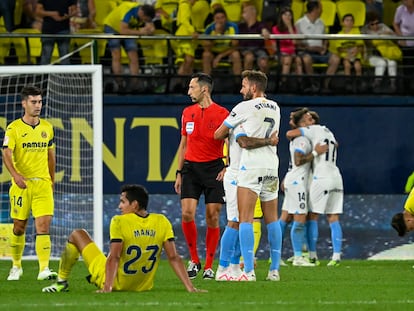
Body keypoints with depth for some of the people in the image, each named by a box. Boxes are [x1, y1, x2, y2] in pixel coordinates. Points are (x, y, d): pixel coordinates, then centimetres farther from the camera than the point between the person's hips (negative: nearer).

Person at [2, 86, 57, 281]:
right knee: (19, 227, 7)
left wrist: (52, 181, 19)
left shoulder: (47, 127, 9)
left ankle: (44, 269, -16)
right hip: (21, 184, -2)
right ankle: (16, 266, 25)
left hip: (43, 183, 2)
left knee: (44, 225, -11)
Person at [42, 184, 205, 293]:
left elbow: (114, 257, -27)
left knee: (77, 235, 11)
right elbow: (174, 258, -13)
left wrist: (107, 287, -31)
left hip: (116, 282, -5)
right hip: (144, 286, 5)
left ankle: (62, 282, 25)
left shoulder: (119, 222, -21)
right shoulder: (162, 223, -10)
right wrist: (190, 288, -11)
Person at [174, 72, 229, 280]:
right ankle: (194, 260, 6)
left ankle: (209, 266, 7)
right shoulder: (187, 113, 10)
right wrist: (179, 173, 15)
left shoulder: (222, 114, -4)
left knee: (212, 218, -2)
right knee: (187, 213, -10)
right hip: (191, 167, 3)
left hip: (214, 168, -3)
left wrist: (227, 168, -14)